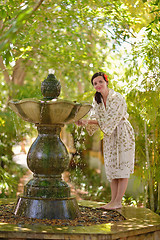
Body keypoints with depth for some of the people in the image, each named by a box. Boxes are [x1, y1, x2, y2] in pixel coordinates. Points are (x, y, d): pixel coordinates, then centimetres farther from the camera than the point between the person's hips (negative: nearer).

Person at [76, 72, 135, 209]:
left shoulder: (117, 98, -19)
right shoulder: (97, 99, 4)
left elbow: (109, 120, -24)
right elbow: (96, 118, -2)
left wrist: (87, 121, -27)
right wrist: (84, 122, -23)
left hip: (122, 134, -7)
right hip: (109, 136, 7)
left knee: (122, 167, -7)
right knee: (111, 168, 6)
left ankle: (118, 202, -8)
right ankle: (113, 200, 10)